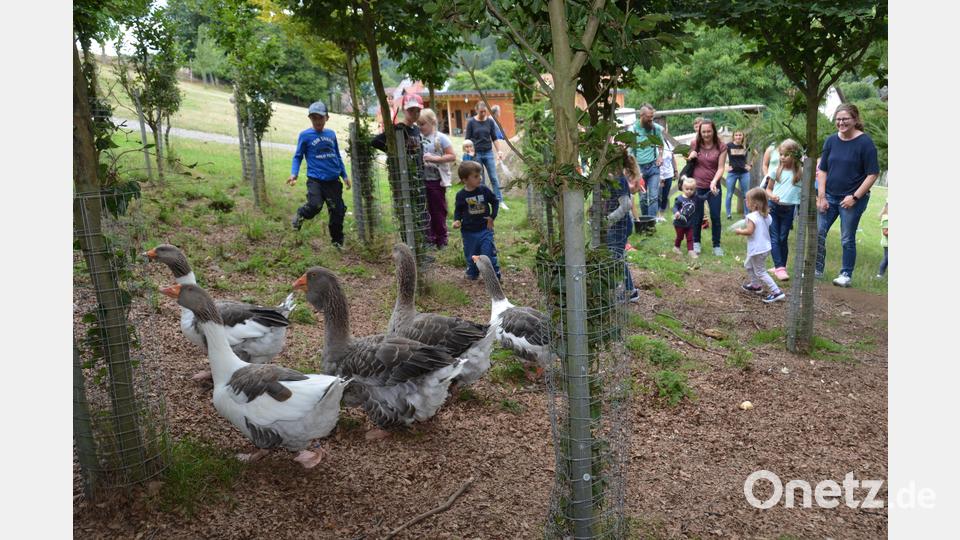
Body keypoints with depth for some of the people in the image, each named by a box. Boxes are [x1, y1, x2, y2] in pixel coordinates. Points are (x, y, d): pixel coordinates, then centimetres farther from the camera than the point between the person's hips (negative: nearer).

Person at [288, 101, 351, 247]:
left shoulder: (331, 134, 11)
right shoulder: (305, 135, 0)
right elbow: (298, 156, 2)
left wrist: (345, 176, 18)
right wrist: (294, 174, -12)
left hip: (333, 180, 4)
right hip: (315, 179, -4)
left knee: (338, 211, 5)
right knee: (315, 206, -25)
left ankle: (338, 242, 22)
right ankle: (300, 215, 9)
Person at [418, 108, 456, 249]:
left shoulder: (441, 138, -6)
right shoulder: (418, 138, 6)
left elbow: (452, 156, -10)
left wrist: (434, 158, -18)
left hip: (437, 180, -4)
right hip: (422, 179, 4)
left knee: (438, 209, 4)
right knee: (426, 209, 10)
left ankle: (441, 238, 15)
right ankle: (430, 236, 20)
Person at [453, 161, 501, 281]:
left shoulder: (484, 190, -7)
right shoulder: (461, 195, -7)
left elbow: (495, 202, 5)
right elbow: (458, 210, 6)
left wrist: (492, 217, -3)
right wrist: (457, 220, -12)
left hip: (485, 229, -1)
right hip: (469, 231, 1)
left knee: (489, 254, -3)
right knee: (471, 256, 13)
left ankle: (494, 275, 8)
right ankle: (472, 274, 33)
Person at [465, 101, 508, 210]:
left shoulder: (490, 121, 2)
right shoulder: (471, 122, -3)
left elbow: (494, 138, 7)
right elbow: (468, 139, 0)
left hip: (488, 153, 1)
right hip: (476, 154, -1)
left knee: (494, 178, 0)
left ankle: (500, 201, 2)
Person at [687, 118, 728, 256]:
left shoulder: (721, 147, -5)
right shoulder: (695, 144, 0)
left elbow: (721, 167, -9)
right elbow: (689, 162, 15)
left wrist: (714, 181, -25)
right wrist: (690, 157, -9)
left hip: (713, 187, -1)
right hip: (697, 186, 1)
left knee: (715, 216, 1)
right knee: (697, 216, 10)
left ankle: (717, 246, 13)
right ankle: (696, 242, 28)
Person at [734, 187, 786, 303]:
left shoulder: (752, 217, -22)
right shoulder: (766, 216, 6)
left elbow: (749, 231, -30)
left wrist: (739, 231, -12)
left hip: (757, 250, -10)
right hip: (765, 247, 10)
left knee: (760, 272, -3)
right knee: (748, 265, 27)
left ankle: (776, 292, -7)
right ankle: (755, 285, 40)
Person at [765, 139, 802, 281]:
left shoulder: (800, 172, -3)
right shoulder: (776, 170, 2)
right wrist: (772, 196, -11)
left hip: (789, 209, -1)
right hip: (774, 207, 1)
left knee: (783, 239, 7)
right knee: (774, 238, -5)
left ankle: (781, 266, 19)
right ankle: (779, 267, -5)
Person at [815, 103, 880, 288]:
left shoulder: (865, 143, -10)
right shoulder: (831, 141, 3)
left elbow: (873, 174, -10)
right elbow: (822, 170, 7)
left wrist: (855, 197, -15)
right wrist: (821, 196, -1)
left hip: (852, 199, -4)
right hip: (829, 196, 5)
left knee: (847, 239, 3)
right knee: (818, 233, 2)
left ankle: (846, 275, 16)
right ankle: (817, 269, 16)